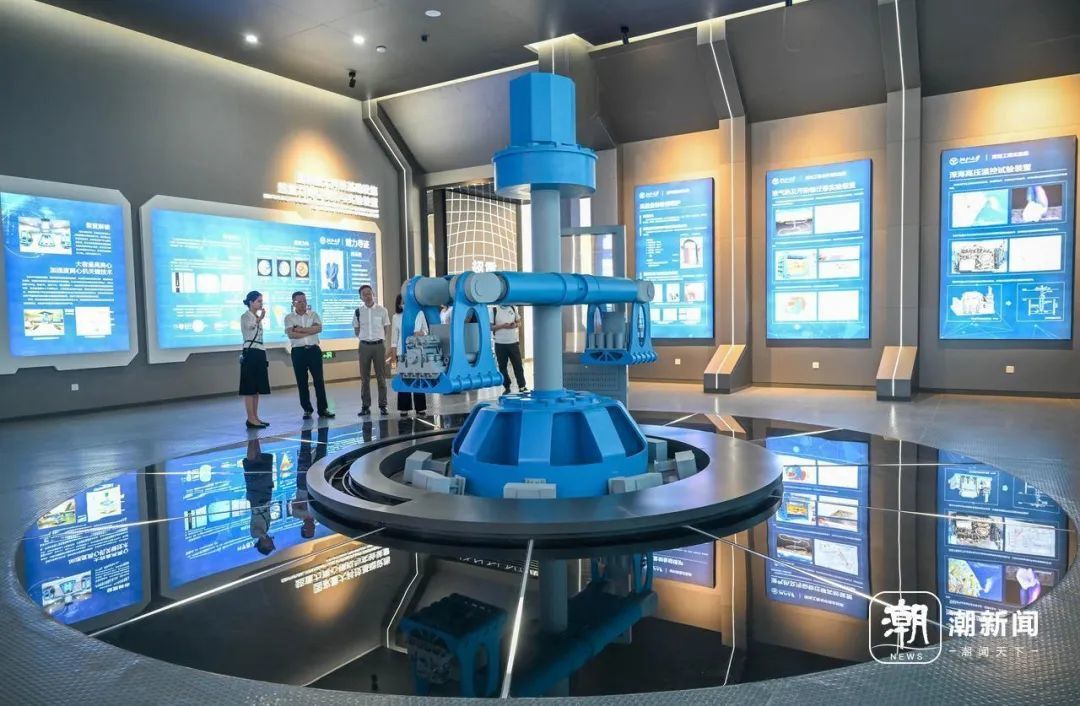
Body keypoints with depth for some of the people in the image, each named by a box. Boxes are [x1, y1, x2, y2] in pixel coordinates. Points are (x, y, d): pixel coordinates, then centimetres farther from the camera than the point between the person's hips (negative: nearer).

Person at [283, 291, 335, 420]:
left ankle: (323, 409, 6)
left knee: (319, 380, 0)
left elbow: (319, 328, -10)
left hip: (314, 350, 0)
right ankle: (307, 410, 13)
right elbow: (291, 334, -11)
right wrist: (309, 331, -9)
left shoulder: (313, 315, 8)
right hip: (298, 352, 0)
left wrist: (300, 329, -12)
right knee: (302, 382, 4)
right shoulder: (289, 317, 4)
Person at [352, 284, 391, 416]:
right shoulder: (358, 312, 3)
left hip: (379, 345, -1)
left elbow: (385, 329, 8)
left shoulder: (382, 310, -1)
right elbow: (356, 330, 14)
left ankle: (382, 405, 9)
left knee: (381, 377, 3)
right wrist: (364, 337, 8)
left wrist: (378, 338, 6)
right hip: (364, 346, 1)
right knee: (364, 377, 5)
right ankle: (365, 406, 11)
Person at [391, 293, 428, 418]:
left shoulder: (419, 314, 3)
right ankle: (404, 408, 8)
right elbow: (394, 337, 3)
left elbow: (426, 330, 9)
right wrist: (393, 354, 0)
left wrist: (422, 333, -14)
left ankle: (420, 408, 9)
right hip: (402, 352, 0)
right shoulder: (396, 317, 2)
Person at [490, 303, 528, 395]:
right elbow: (490, 327, -4)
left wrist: (516, 325, -9)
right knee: (502, 366, 5)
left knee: (518, 365, 2)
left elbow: (519, 322, 14)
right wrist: (502, 326, -18)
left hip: (513, 342, 2)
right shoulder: (494, 310, -2)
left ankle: (522, 386, 8)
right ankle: (506, 387, 15)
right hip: (500, 344, -2)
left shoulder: (513, 309, 7)